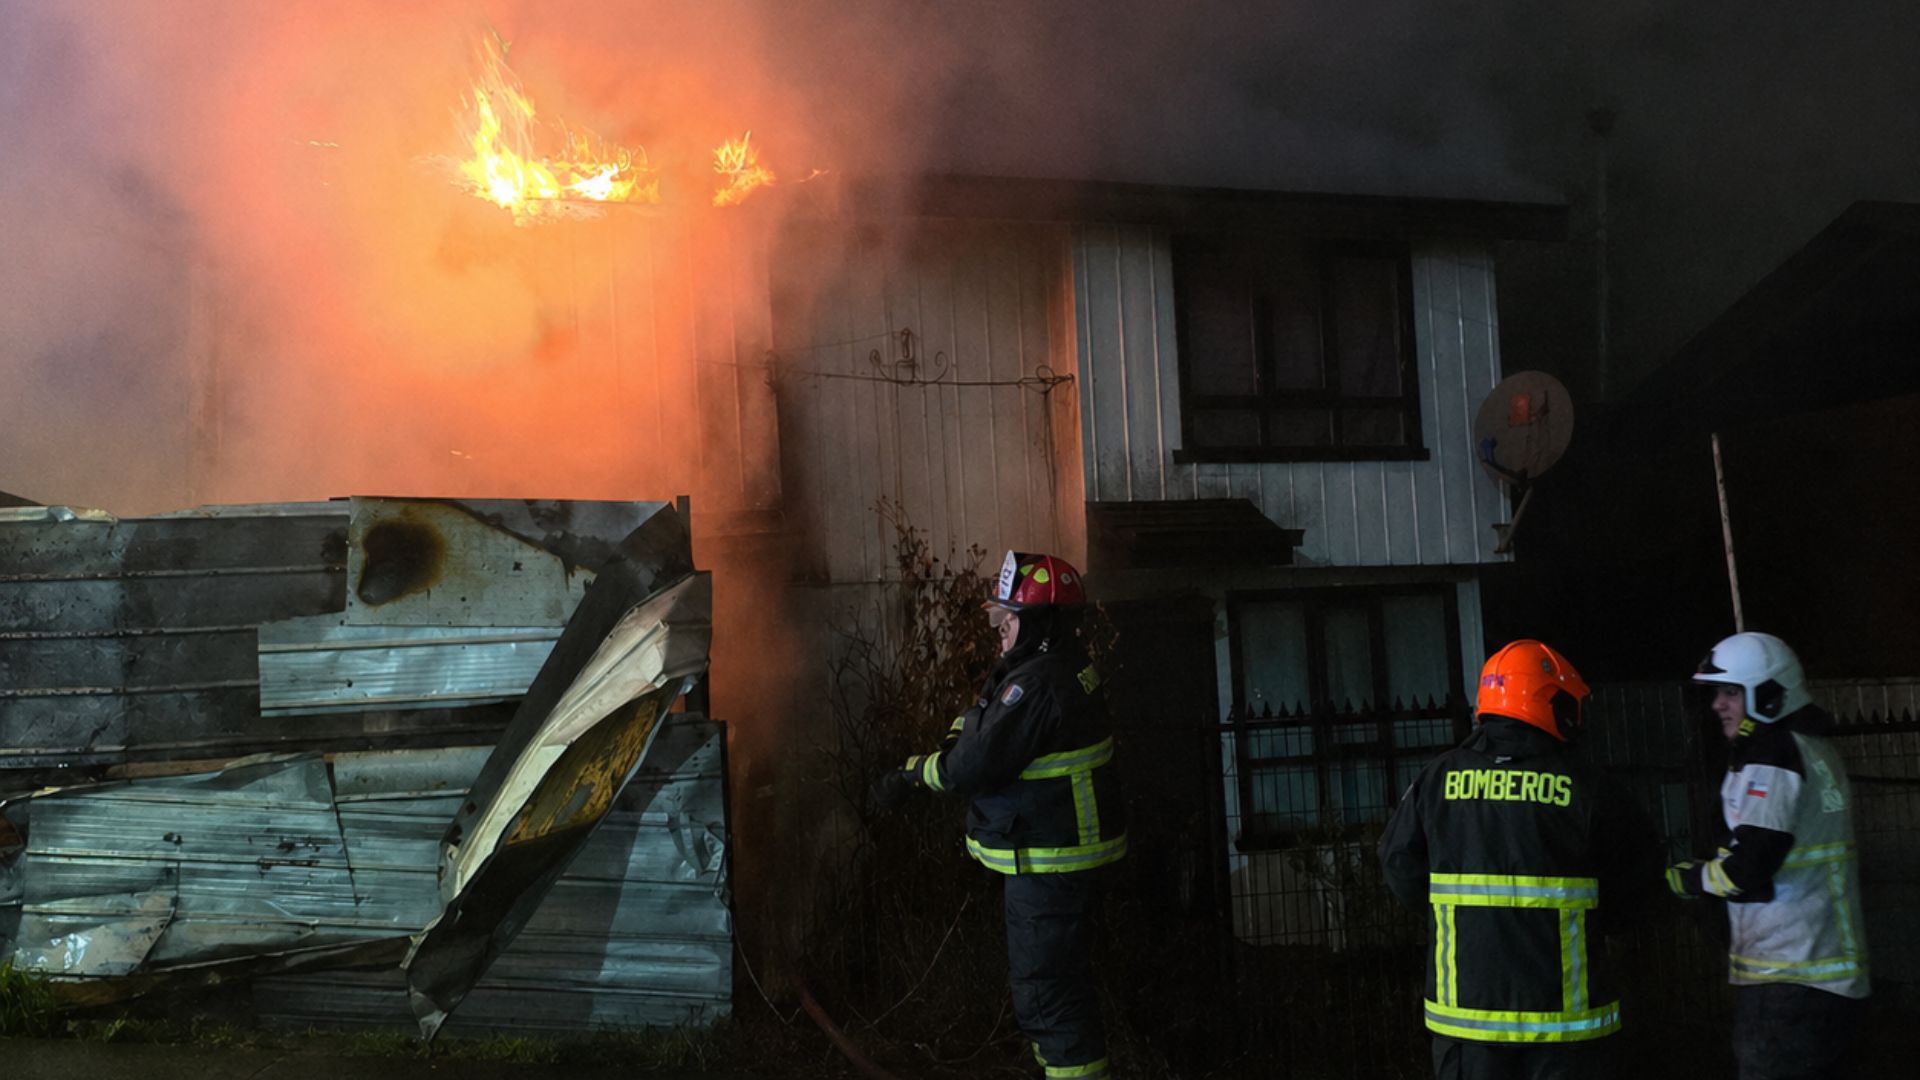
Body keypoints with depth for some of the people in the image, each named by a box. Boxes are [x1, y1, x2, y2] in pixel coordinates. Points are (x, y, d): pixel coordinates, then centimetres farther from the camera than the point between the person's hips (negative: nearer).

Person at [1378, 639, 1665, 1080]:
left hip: (1465, 1004, 2)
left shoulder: (1438, 778, -2)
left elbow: (1402, 870, 4)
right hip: (1562, 1008, -2)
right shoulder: (1581, 787, -8)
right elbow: (1640, 871, -1)